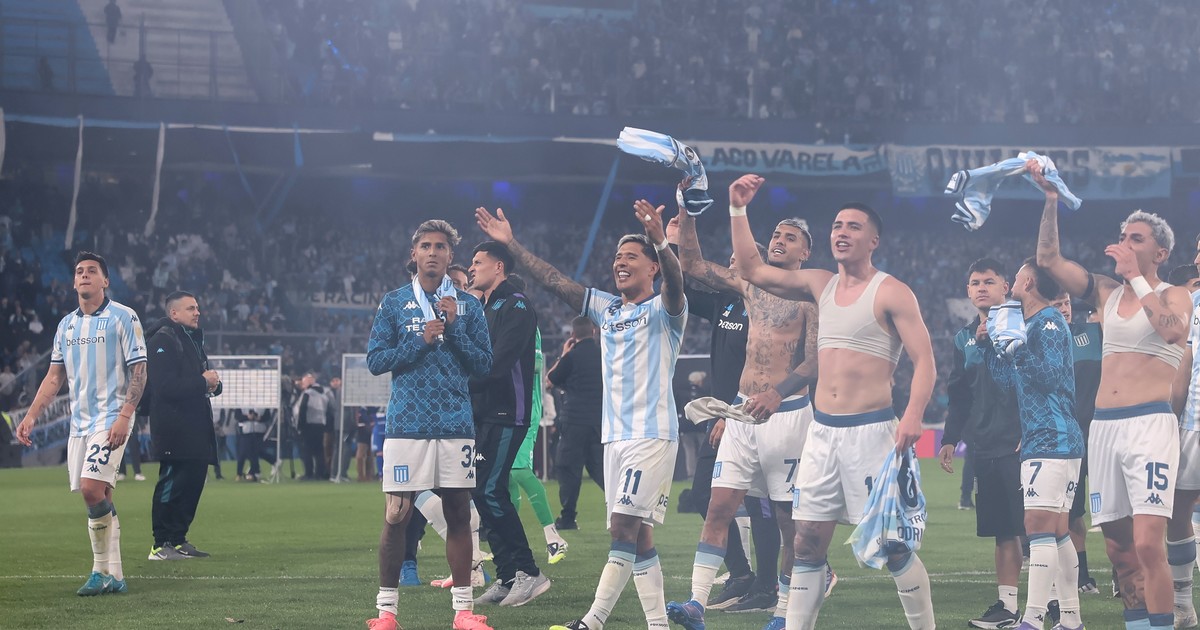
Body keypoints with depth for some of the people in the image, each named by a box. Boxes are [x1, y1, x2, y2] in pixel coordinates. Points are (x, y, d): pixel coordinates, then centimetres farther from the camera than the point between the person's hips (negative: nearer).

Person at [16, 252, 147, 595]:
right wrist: (31, 416, 9)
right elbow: (55, 377, 18)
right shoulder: (67, 324, 14)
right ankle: (114, 576, 9)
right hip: (79, 421, 6)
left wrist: (124, 416, -17)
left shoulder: (124, 317, -4)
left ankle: (102, 571, -8)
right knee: (100, 499, 5)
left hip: (111, 418, -6)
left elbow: (139, 371, -8)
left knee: (92, 489, -19)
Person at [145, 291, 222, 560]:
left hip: (195, 429, 9)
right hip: (174, 429, -9)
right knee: (172, 483, -9)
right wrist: (202, 382, -16)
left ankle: (178, 539, 16)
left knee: (193, 481, 9)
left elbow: (202, 377, 24)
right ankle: (161, 545, -6)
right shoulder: (163, 340, -11)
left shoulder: (193, 338, 20)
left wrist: (213, 382, 1)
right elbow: (166, 386, -20)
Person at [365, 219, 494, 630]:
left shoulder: (467, 306, 9)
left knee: (458, 513, 3)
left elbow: (484, 365, 5)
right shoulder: (394, 303, 7)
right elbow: (375, 360, 2)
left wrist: (454, 329, -7)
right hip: (407, 423, -1)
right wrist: (420, 341, -9)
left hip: (456, 425, 1)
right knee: (396, 515, -3)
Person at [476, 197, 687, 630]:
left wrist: (660, 241, -43)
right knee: (637, 536, 7)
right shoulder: (606, 309, 16)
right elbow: (554, 281, 17)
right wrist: (512, 244, 12)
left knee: (624, 527, -14)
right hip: (615, 434, 7)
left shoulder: (664, 310, -3)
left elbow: (675, 283, -25)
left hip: (653, 434, -7)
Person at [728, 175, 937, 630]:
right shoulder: (820, 285, 13)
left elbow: (924, 360, -11)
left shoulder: (891, 293, -5)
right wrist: (738, 210, 7)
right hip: (822, 432, 6)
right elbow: (751, 270, 14)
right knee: (807, 543, 4)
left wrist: (913, 416, -26)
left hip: (871, 431, -6)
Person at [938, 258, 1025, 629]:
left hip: (1020, 445, -6)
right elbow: (959, 395, 24)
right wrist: (950, 439, 18)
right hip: (984, 449, 6)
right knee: (1002, 532, 9)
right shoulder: (965, 338, 17)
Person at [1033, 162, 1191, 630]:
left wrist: (1136, 278, -14)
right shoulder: (1106, 292, 15)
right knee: (1118, 547, 6)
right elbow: (1049, 259, 11)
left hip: (1150, 424, -6)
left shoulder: (1172, 296, 2)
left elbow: (1172, 330, -21)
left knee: (1147, 543, -17)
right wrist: (1051, 198, 4)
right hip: (1104, 427, 6)